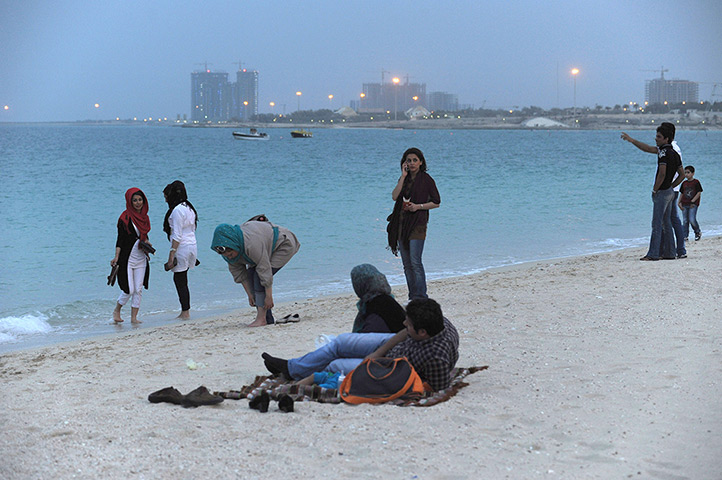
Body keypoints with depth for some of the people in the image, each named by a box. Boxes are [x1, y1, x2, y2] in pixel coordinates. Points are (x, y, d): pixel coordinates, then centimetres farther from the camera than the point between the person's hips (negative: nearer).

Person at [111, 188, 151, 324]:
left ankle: (134, 317, 11)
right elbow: (120, 239, -11)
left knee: (138, 290, 3)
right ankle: (116, 311, 17)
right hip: (127, 257, -6)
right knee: (129, 290, -6)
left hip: (141, 258, 6)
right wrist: (116, 257, -18)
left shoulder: (144, 216, 10)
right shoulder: (125, 218, -9)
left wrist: (146, 241, -1)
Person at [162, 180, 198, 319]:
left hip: (182, 248, -9)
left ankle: (185, 312, -1)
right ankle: (185, 311, 12)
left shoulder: (177, 210, -13)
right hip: (192, 245, 9)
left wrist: (171, 254, -18)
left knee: (180, 281, -3)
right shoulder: (189, 208, 15)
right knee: (179, 279, 13)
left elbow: (177, 236, -18)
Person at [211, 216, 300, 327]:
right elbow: (239, 273, -3)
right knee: (250, 275, -4)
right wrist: (250, 295, -5)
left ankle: (261, 319, -21)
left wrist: (268, 296, -29)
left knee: (259, 277, -22)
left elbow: (265, 270, -34)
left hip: (284, 244, -9)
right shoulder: (229, 249, -13)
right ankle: (268, 320, -1)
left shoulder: (252, 244, -40)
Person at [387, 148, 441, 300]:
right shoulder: (404, 178, 13)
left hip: (417, 224, -6)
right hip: (401, 223, 6)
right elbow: (395, 196, -3)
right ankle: (412, 297, 13)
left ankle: (421, 297, -11)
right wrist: (403, 176, -5)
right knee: (406, 264, 7)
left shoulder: (426, 179, -2)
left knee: (415, 262, -14)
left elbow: (436, 202, 0)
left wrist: (418, 206, -13)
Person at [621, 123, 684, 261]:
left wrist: (655, 190, -12)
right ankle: (669, 253, 15)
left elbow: (662, 174, -23)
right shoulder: (674, 153, 12)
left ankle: (653, 254, -9)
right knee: (666, 223, 12)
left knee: (657, 224, -9)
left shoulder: (664, 152, -16)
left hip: (662, 192, -9)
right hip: (670, 192, 9)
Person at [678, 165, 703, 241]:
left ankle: (698, 232, 9)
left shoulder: (696, 182, -3)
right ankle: (685, 236, 10)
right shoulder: (684, 183, 12)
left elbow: (699, 193, -6)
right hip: (685, 205, 5)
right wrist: (679, 202, 6)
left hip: (693, 204, -5)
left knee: (692, 220, -14)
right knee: (685, 221, 4)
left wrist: (693, 201, -13)